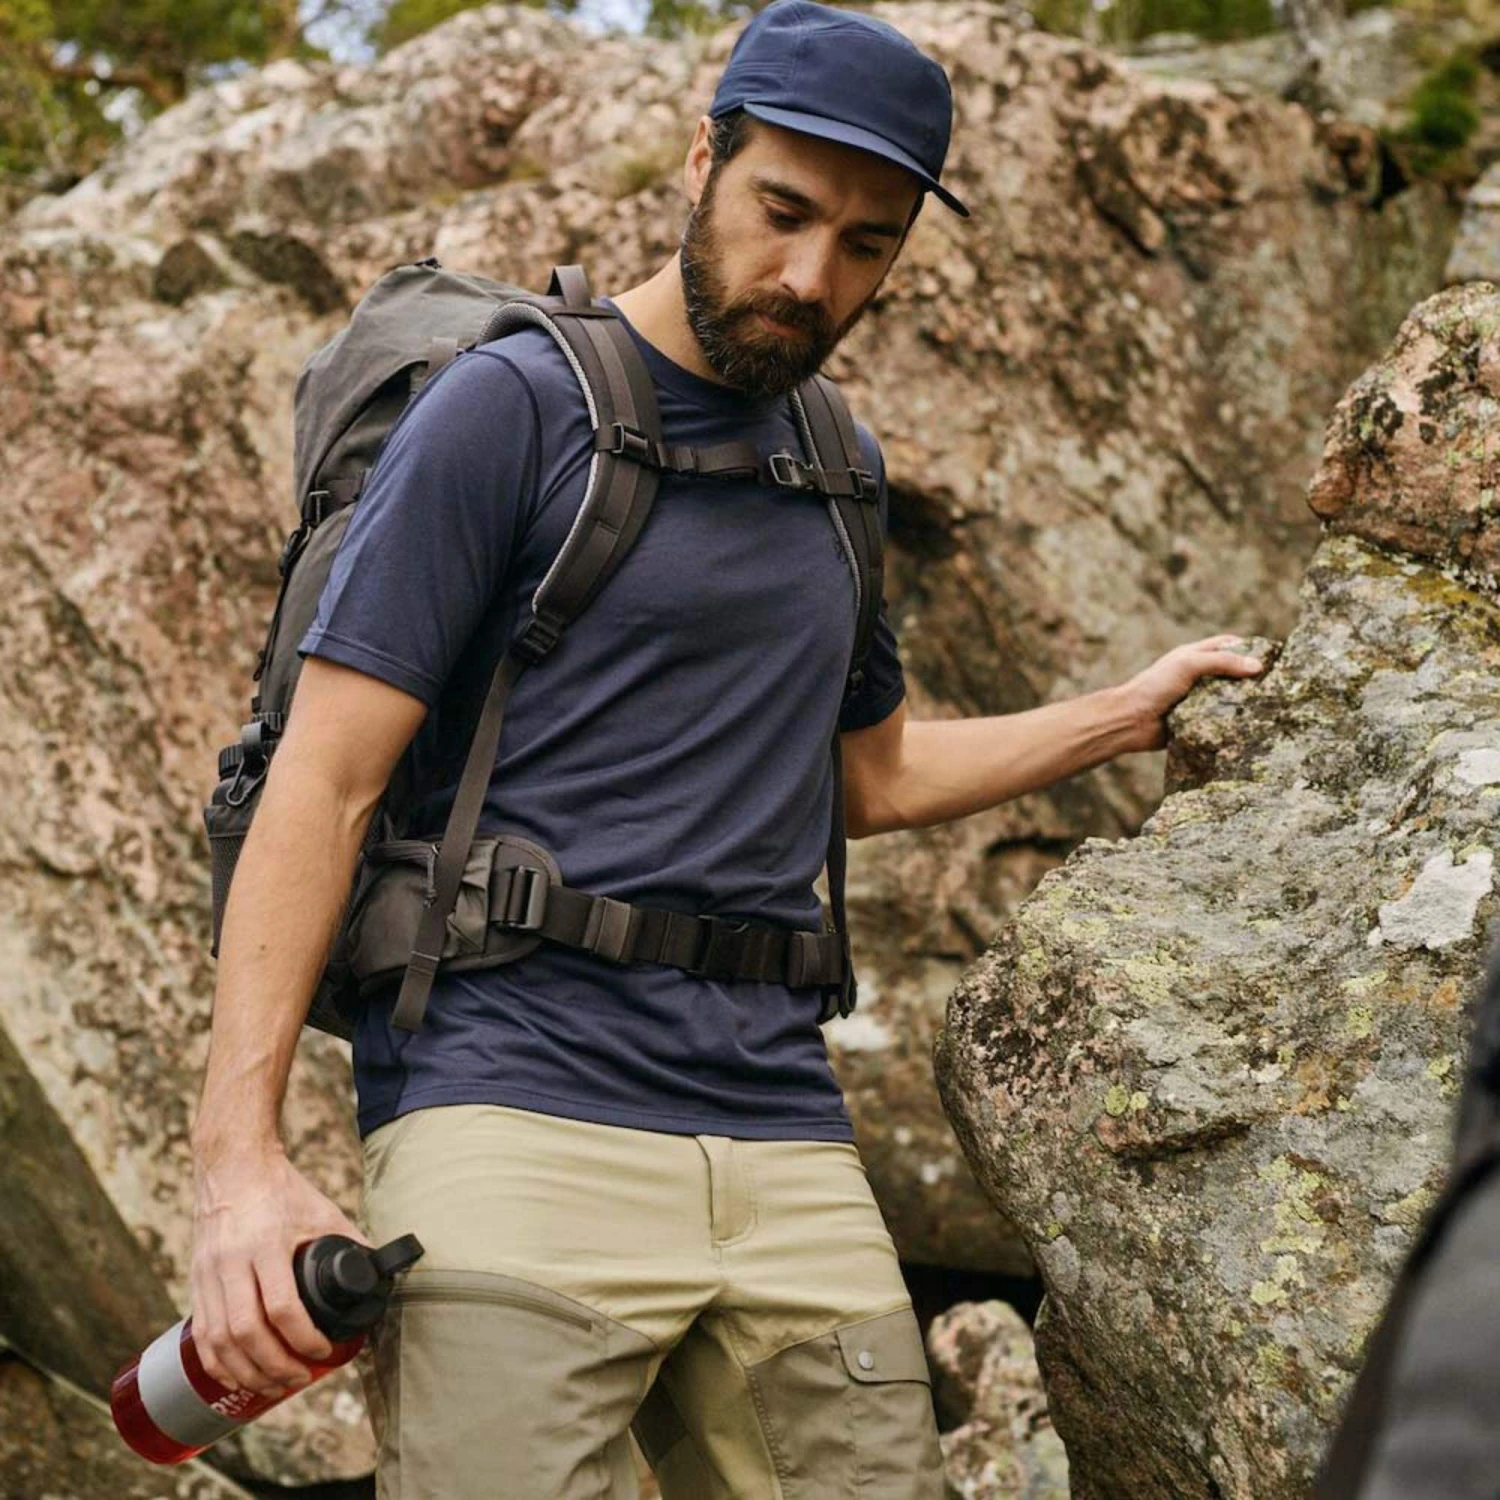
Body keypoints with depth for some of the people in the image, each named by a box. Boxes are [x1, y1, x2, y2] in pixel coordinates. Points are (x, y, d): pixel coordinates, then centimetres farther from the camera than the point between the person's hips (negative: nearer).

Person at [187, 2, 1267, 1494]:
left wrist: (1129, 712, 29)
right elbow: (325, 783, -7)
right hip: (517, 1117, -6)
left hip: (783, 1141, 6)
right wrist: (239, 1156, -16)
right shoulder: (511, 407, -1)